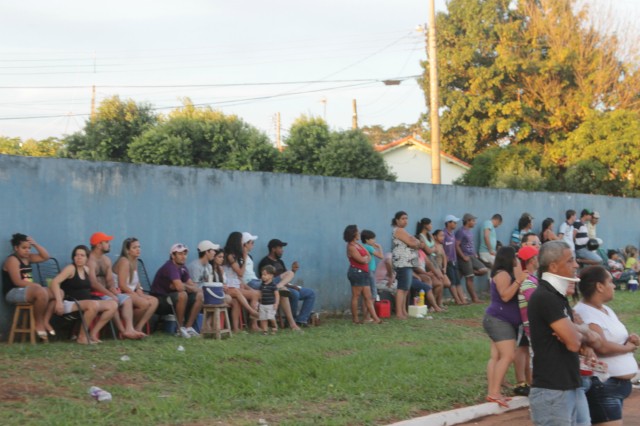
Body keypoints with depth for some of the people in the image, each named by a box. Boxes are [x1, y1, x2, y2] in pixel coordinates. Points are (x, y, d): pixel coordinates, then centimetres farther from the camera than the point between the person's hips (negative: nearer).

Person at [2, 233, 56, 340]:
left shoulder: (27, 257, 16)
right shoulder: (12, 260, -10)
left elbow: (45, 257, 13)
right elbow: (18, 282, -19)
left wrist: (35, 244, 3)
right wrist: (36, 285, -15)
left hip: (28, 290, 10)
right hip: (14, 292, -10)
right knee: (41, 292, -36)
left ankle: (45, 321, -8)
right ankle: (38, 324, -19)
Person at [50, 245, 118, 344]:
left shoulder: (86, 269, 15)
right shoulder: (71, 268, -7)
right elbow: (55, 282, -20)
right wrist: (59, 301, -30)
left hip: (86, 303, 8)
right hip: (71, 303, -8)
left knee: (113, 304, -7)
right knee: (93, 305, -36)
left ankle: (93, 333, -3)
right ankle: (82, 336, -19)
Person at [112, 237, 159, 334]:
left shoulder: (134, 262, 15)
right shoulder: (124, 262, -14)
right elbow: (122, 285, -20)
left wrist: (140, 293, -3)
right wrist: (136, 295, -15)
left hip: (131, 293, 10)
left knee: (154, 301, -6)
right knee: (145, 303, -27)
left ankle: (138, 327, -10)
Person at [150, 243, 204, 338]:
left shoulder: (183, 268, 7)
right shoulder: (170, 267, -19)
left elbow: (194, 287, 4)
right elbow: (180, 287, -31)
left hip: (171, 298, 9)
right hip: (160, 301, -9)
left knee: (199, 296, -3)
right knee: (182, 295, -33)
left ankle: (188, 327, -3)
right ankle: (180, 328, -18)